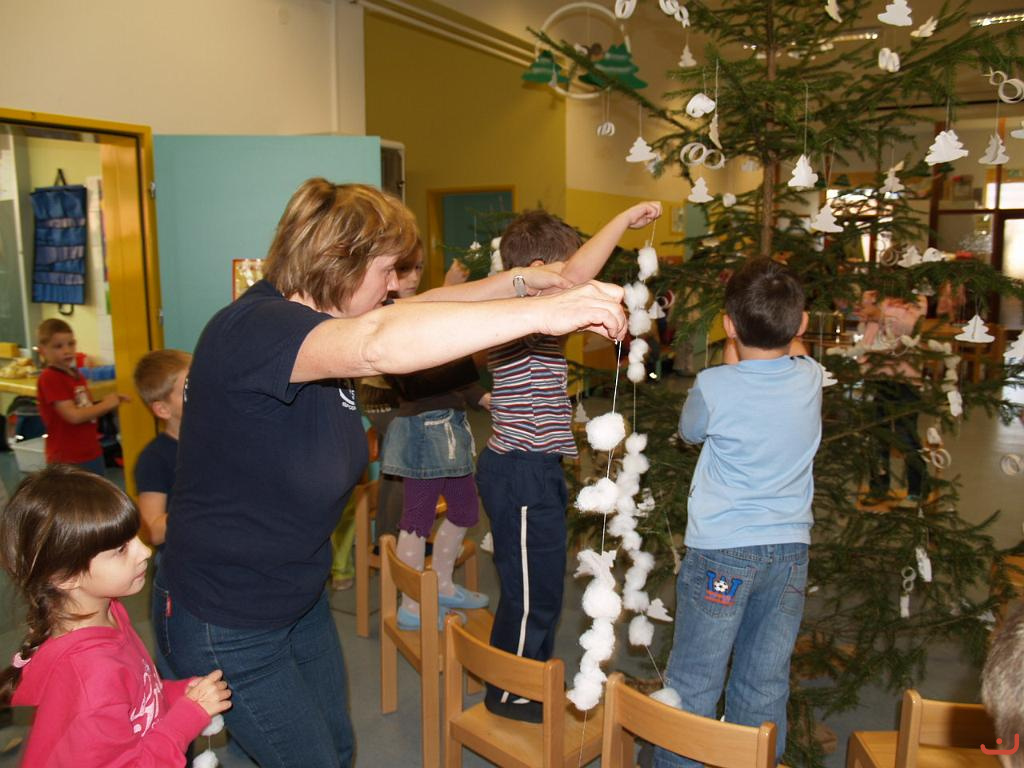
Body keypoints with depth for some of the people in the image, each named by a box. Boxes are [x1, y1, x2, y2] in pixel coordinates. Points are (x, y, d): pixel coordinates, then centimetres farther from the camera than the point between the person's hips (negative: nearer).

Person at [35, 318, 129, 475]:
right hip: (67, 460, -9)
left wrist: (110, 403, -1)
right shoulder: (49, 379, -16)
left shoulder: (76, 375, 9)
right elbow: (73, 415, -22)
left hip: (91, 453, 9)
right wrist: (106, 405, -13)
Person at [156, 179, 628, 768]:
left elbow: (416, 312, 11)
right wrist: (541, 312, -48)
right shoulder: (252, 329, -30)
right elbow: (381, 344, -49)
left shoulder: (324, 323, -1)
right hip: (228, 627, -8)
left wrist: (515, 282, -1)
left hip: (301, 598, 9)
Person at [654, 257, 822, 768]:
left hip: (721, 552, -4)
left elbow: (689, 431, 5)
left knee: (693, 685, 9)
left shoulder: (715, 386, -17)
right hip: (790, 550, 5)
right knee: (765, 688, 16)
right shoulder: (810, 379, -4)